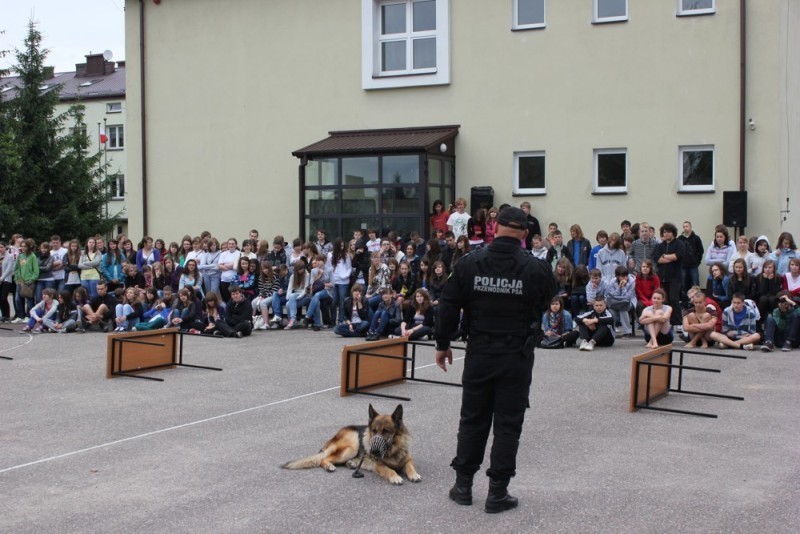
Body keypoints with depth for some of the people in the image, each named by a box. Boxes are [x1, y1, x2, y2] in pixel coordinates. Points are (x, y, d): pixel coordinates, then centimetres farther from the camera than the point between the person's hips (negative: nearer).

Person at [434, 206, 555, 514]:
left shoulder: (470, 263, -5)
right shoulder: (536, 268, -10)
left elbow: (448, 306, -1)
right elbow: (545, 306, 7)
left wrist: (442, 344, 10)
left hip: (478, 354, 2)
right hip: (517, 358, -2)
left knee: (472, 419, 14)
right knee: (508, 424, 5)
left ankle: (463, 485, 22)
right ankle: (497, 493, 9)